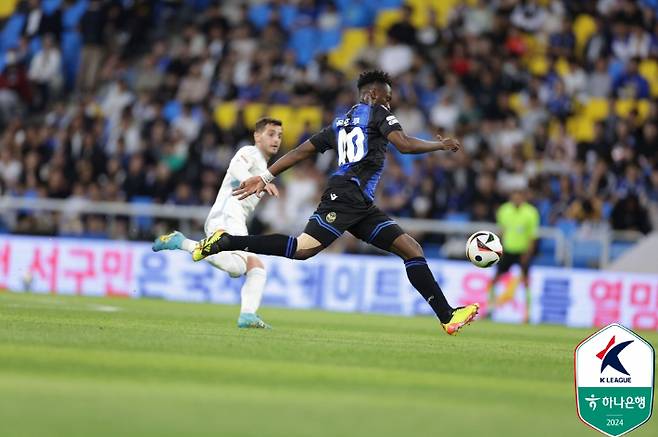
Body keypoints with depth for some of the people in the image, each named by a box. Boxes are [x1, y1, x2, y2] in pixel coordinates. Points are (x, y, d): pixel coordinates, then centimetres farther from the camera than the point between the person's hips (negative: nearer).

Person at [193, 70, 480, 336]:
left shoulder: (340, 123, 28)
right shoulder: (377, 113, 6)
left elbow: (302, 151, 24)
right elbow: (404, 145, -10)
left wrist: (265, 177, 23)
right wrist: (440, 145, 4)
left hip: (361, 206, 10)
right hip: (346, 195, -10)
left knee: (411, 248, 4)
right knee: (303, 249, -22)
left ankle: (447, 316, -3)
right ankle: (225, 242, -18)